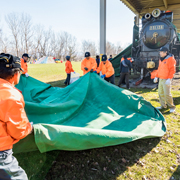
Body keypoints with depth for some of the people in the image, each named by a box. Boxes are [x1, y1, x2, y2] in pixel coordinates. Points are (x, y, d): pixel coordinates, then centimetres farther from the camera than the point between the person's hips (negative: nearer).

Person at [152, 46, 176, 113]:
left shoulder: (170, 59, -11)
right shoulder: (161, 59, 14)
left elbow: (172, 70, -16)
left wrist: (169, 79, -22)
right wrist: (156, 76, 16)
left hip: (166, 80, -8)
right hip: (161, 79, 8)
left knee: (167, 94, -6)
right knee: (160, 93, 11)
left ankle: (172, 107, 10)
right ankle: (163, 105, 24)